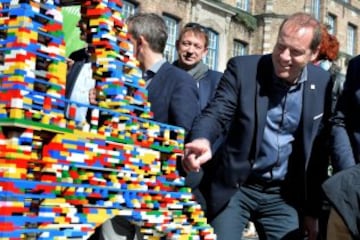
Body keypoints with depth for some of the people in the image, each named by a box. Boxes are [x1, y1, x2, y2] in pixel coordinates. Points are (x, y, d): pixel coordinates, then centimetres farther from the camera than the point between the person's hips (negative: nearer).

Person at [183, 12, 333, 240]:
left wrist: (312, 208, 7)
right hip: (235, 187, -1)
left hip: (285, 196, 2)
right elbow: (216, 112, -15)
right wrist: (202, 140, -39)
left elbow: (319, 151, 4)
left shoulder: (323, 83, -2)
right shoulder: (243, 68, -8)